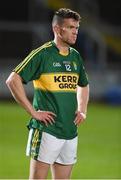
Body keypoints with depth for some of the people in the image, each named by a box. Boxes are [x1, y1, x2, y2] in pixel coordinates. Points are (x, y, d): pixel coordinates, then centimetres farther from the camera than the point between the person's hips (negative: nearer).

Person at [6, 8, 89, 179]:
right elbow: (13, 80, -14)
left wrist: (82, 111, 15)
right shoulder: (42, 54, -8)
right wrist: (33, 112, -14)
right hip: (46, 130, -7)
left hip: (71, 132, 7)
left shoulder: (75, 56, 13)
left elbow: (83, 85, 31)